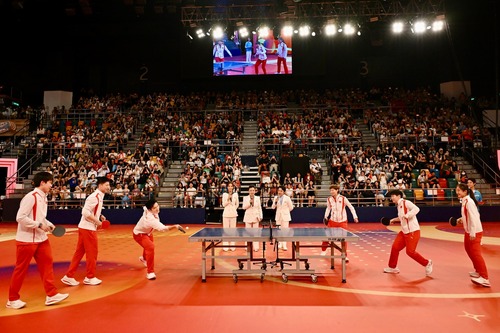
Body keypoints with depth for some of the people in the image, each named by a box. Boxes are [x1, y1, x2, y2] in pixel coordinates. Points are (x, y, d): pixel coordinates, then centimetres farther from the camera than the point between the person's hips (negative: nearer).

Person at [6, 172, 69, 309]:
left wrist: (49, 225, 4)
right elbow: (20, 217, -22)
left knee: (47, 264, 6)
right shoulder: (30, 197, -17)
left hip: (41, 239, 8)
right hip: (26, 240, -8)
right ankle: (12, 299, 21)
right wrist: (39, 225, -21)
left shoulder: (43, 197, 9)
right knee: (21, 270, 5)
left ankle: (51, 295, 12)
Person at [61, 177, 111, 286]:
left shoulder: (99, 196, 12)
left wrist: (100, 216, 8)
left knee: (79, 253, 13)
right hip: (88, 228, -9)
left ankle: (69, 276, 20)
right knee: (92, 253, 2)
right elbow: (85, 212, -25)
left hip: (86, 228, 9)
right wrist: (97, 221, -18)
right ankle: (90, 277, 15)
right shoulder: (94, 197, -18)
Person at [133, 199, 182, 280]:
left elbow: (145, 207, 4)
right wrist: (174, 226, -67)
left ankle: (144, 258, 68)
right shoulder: (150, 219, -46)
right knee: (150, 248, -32)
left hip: (147, 232, 10)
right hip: (139, 234, -10)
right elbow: (162, 228, -58)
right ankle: (150, 272, -23)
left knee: (149, 246, 33)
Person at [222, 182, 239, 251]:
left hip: (233, 214, 1)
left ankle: (232, 245, 11)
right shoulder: (224, 194, 1)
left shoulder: (235, 194, 4)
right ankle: (225, 246, 6)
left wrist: (233, 209, 9)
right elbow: (223, 205, -2)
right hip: (226, 214, -1)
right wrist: (228, 199, -15)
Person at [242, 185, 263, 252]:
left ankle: (256, 247, 5)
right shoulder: (245, 198, 3)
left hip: (255, 216, 1)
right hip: (248, 216, -1)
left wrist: (260, 216, 0)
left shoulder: (257, 198, 7)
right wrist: (249, 203, -14)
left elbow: (259, 208, 8)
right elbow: (244, 207, -1)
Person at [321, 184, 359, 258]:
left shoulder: (343, 198, -12)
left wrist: (355, 217, -12)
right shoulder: (329, 199, -3)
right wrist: (326, 216, 2)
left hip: (342, 221, -2)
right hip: (333, 221, 2)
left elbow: (351, 207, -4)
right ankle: (323, 250, 29)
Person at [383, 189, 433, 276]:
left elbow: (416, 209, -30)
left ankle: (427, 263, 14)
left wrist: (407, 215, -39)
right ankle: (392, 267, 21)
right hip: (404, 231, 9)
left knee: (410, 251, -9)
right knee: (395, 248, 7)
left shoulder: (406, 202, -14)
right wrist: (394, 220, 21)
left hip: (413, 231, -9)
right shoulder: (398, 206, 12)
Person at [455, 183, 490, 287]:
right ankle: (478, 271, 39)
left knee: (475, 254, -10)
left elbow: (474, 217, -24)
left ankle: (485, 279, -5)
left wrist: (472, 233, -25)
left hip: (475, 232, -10)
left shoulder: (469, 201, -19)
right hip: (468, 231, 10)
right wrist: (460, 219, 7)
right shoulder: (465, 201, 9)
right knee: (469, 250, 22)